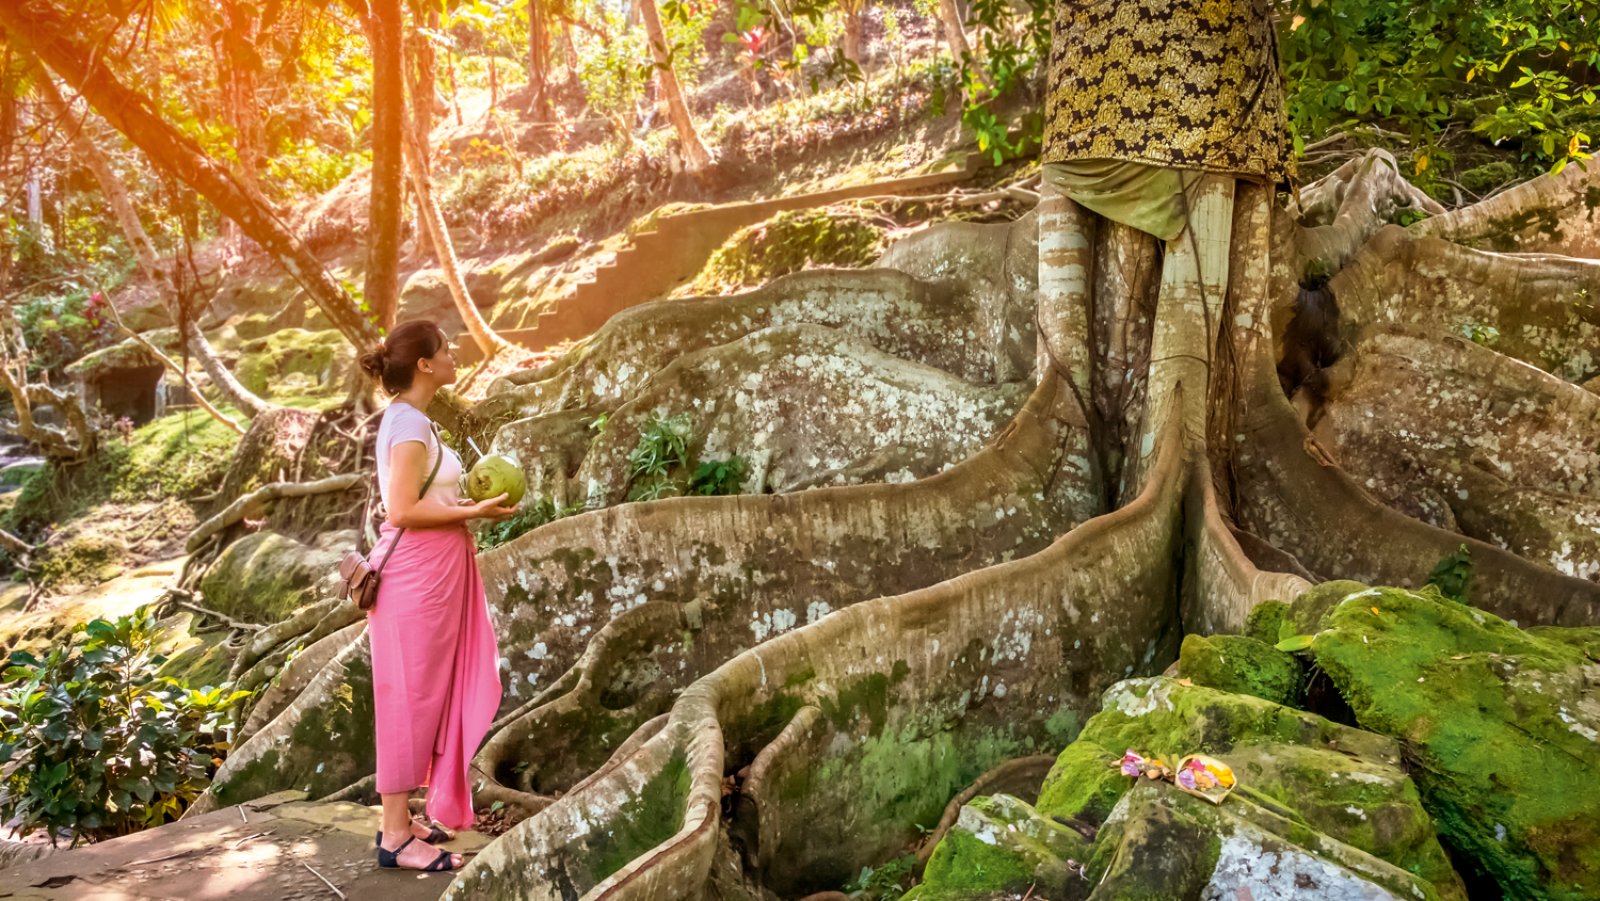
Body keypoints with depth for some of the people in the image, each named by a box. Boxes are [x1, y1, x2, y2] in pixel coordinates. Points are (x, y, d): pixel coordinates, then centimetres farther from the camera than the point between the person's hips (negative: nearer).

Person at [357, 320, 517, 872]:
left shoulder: (408, 420, 14)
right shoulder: (410, 424, -16)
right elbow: (402, 511, -21)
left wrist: (469, 504, 9)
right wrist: (473, 512, -16)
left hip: (430, 571, 10)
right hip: (415, 573, -10)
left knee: (429, 693, 15)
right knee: (411, 695, -3)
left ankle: (404, 820, 25)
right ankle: (396, 836, 6)